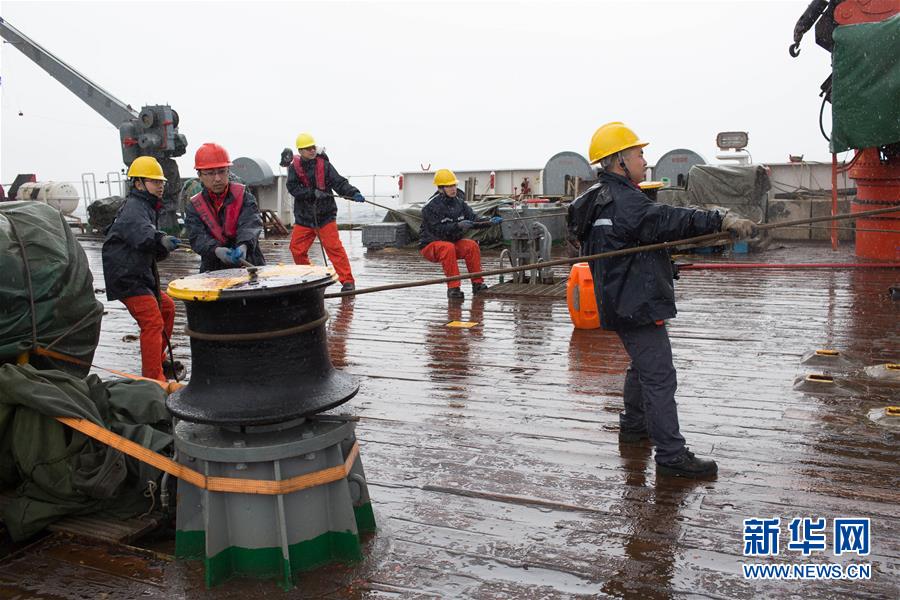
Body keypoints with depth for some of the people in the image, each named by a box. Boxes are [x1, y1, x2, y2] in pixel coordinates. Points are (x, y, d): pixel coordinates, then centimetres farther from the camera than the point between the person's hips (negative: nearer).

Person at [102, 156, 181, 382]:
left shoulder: (148, 208, 20)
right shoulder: (133, 208, -14)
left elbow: (155, 253, 19)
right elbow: (142, 234, -37)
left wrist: (163, 250, 0)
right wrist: (161, 240, -52)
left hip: (140, 275, 11)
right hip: (126, 277, -11)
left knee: (166, 307, 24)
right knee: (153, 322, -18)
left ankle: (157, 359, 35)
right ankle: (154, 378, -19)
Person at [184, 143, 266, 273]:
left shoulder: (242, 195, 1)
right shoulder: (193, 206, 2)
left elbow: (251, 223, -15)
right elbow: (197, 237, -11)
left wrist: (244, 246, -36)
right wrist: (216, 250, -34)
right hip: (213, 271, 1)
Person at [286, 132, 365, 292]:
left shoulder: (324, 165, -1)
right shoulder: (294, 167, 2)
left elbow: (340, 183, -9)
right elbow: (293, 188, -10)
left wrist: (354, 194, -25)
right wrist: (313, 193, -21)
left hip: (325, 215, -3)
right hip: (303, 217, 3)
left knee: (334, 247, -11)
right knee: (297, 249, 6)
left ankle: (347, 280, -9)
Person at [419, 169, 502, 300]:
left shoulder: (459, 202, 3)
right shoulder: (431, 206, -17)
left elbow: (473, 220, -3)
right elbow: (438, 230, -24)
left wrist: (490, 221, -20)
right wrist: (458, 226, -35)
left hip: (452, 242, 6)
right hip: (431, 245, -6)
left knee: (472, 245, -19)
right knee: (448, 248, -36)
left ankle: (477, 284, -13)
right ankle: (453, 288, -32)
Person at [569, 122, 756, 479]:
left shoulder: (602, 199, 15)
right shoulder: (621, 200, -20)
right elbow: (664, 220, -32)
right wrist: (720, 220, -38)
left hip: (622, 301, 11)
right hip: (636, 303, -11)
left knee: (643, 365, 27)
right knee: (659, 377, -9)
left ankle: (633, 425, 42)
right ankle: (671, 455, -6)